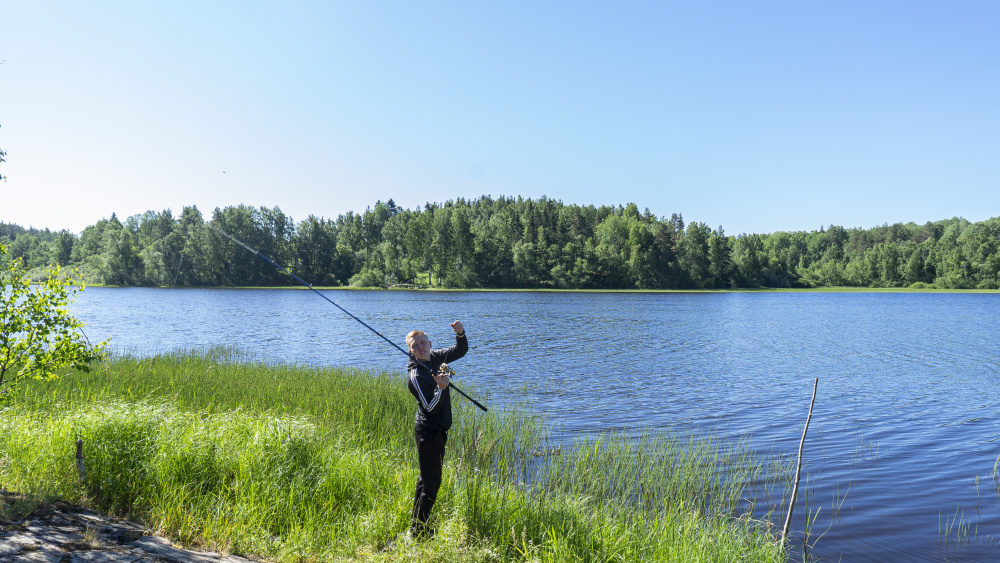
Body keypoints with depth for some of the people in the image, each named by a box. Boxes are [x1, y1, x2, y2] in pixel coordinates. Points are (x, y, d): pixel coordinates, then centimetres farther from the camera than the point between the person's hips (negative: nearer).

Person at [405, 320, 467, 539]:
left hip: (439, 429, 9)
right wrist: (440, 388, -42)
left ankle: (417, 522, 34)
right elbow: (431, 407, -24)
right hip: (428, 431, -9)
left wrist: (461, 334, -14)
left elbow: (461, 350, 6)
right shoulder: (416, 375, -21)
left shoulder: (435, 357, 2)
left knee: (428, 476, 20)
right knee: (431, 481, -6)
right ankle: (418, 531, 5)